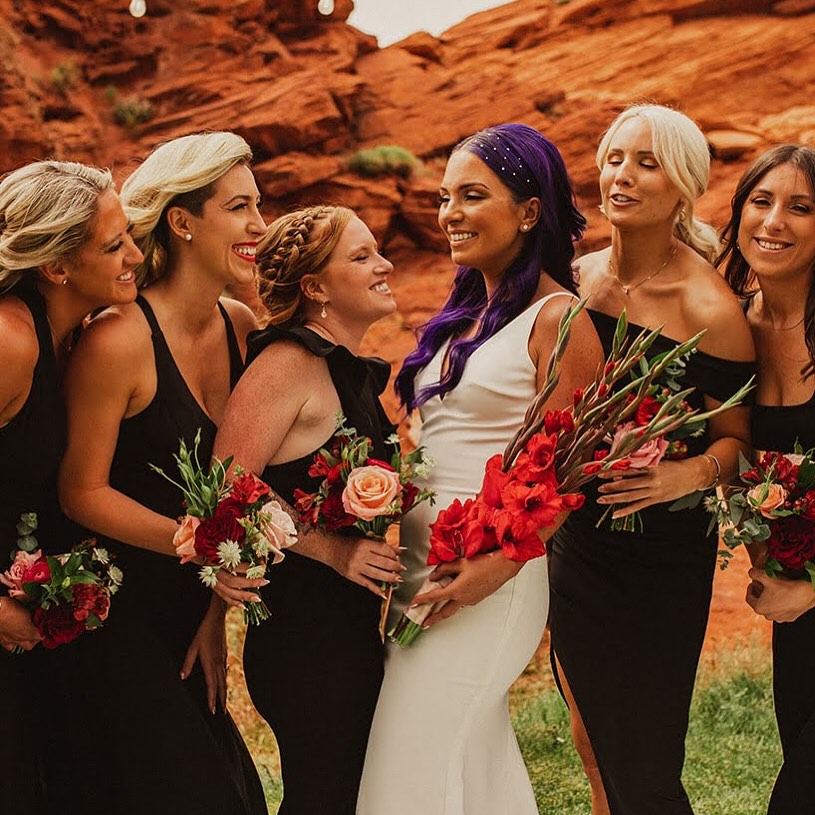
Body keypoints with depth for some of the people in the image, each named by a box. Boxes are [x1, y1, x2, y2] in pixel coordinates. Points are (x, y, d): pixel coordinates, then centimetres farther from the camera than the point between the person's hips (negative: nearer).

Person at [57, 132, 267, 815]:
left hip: (190, 612, 7)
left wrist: (217, 611, 3)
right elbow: (83, 492, -16)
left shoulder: (240, 327, 0)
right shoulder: (119, 340, -21)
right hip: (114, 619, -7)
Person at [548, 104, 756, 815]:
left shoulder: (709, 309, -16)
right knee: (591, 742, 20)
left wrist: (688, 475, -26)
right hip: (574, 536, 6)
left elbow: (734, 437, -8)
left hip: (661, 551, -6)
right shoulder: (576, 278, 2)